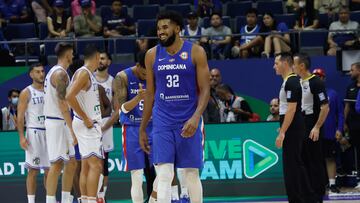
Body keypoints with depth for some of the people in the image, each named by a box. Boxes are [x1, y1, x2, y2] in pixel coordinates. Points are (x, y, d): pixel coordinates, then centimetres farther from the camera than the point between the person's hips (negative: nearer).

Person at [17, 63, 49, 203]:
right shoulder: (26, 93, -2)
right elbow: (20, 116, -6)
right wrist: (21, 136, -15)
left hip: (50, 132, 5)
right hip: (34, 132, -5)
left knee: (50, 169, 6)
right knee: (33, 170, -6)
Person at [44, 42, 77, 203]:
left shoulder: (53, 72, 17)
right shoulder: (60, 73, -15)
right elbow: (62, 102, -22)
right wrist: (72, 129, -24)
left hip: (61, 123, 10)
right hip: (58, 123, -10)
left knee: (71, 162, 13)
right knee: (57, 164, -9)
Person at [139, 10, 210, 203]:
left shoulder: (195, 52, -4)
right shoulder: (152, 55, 5)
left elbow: (204, 90, -5)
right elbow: (150, 93, 12)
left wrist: (196, 117, -21)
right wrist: (142, 129, 11)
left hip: (188, 122, -2)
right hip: (163, 122, 2)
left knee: (191, 173, 5)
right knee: (164, 174, -9)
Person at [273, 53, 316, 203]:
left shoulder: (291, 82, -16)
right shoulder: (290, 81, 15)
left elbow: (291, 109, -21)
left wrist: (282, 133, -22)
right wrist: (282, 128, 21)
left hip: (292, 130, -10)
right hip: (293, 130, 10)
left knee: (291, 167, -7)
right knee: (296, 165, 14)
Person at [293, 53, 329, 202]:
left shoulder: (316, 83, -15)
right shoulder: (298, 83, 11)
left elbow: (325, 107, -18)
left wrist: (317, 128, -21)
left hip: (312, 129, -9)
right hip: (300, 127, 9)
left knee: (316, 162, -3)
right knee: (304, 162, 12)